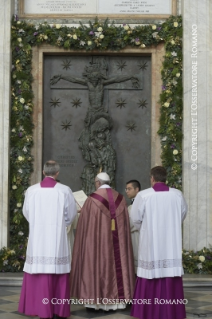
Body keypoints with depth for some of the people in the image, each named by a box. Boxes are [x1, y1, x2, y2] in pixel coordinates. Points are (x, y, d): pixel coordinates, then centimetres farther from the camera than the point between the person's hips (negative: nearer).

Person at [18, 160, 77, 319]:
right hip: (58, 239, -1)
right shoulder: (65, 191, -7)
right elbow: (71, 214, 4)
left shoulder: (31, 190, -3)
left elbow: (27, 213, 10)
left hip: (37, 238, 1)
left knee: (38, 270, 7)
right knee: (58, 272, 4)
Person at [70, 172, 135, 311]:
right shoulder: (120, 198, 5)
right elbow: (125, 223, 10)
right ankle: (116, 299, 9)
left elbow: (85, 223, -4)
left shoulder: (93, 199, -9)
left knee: (97, 264, 3)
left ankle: (97, 300, 3)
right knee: (117, 263, 8)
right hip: (117, 240, 4)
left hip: (97, 239, -4)